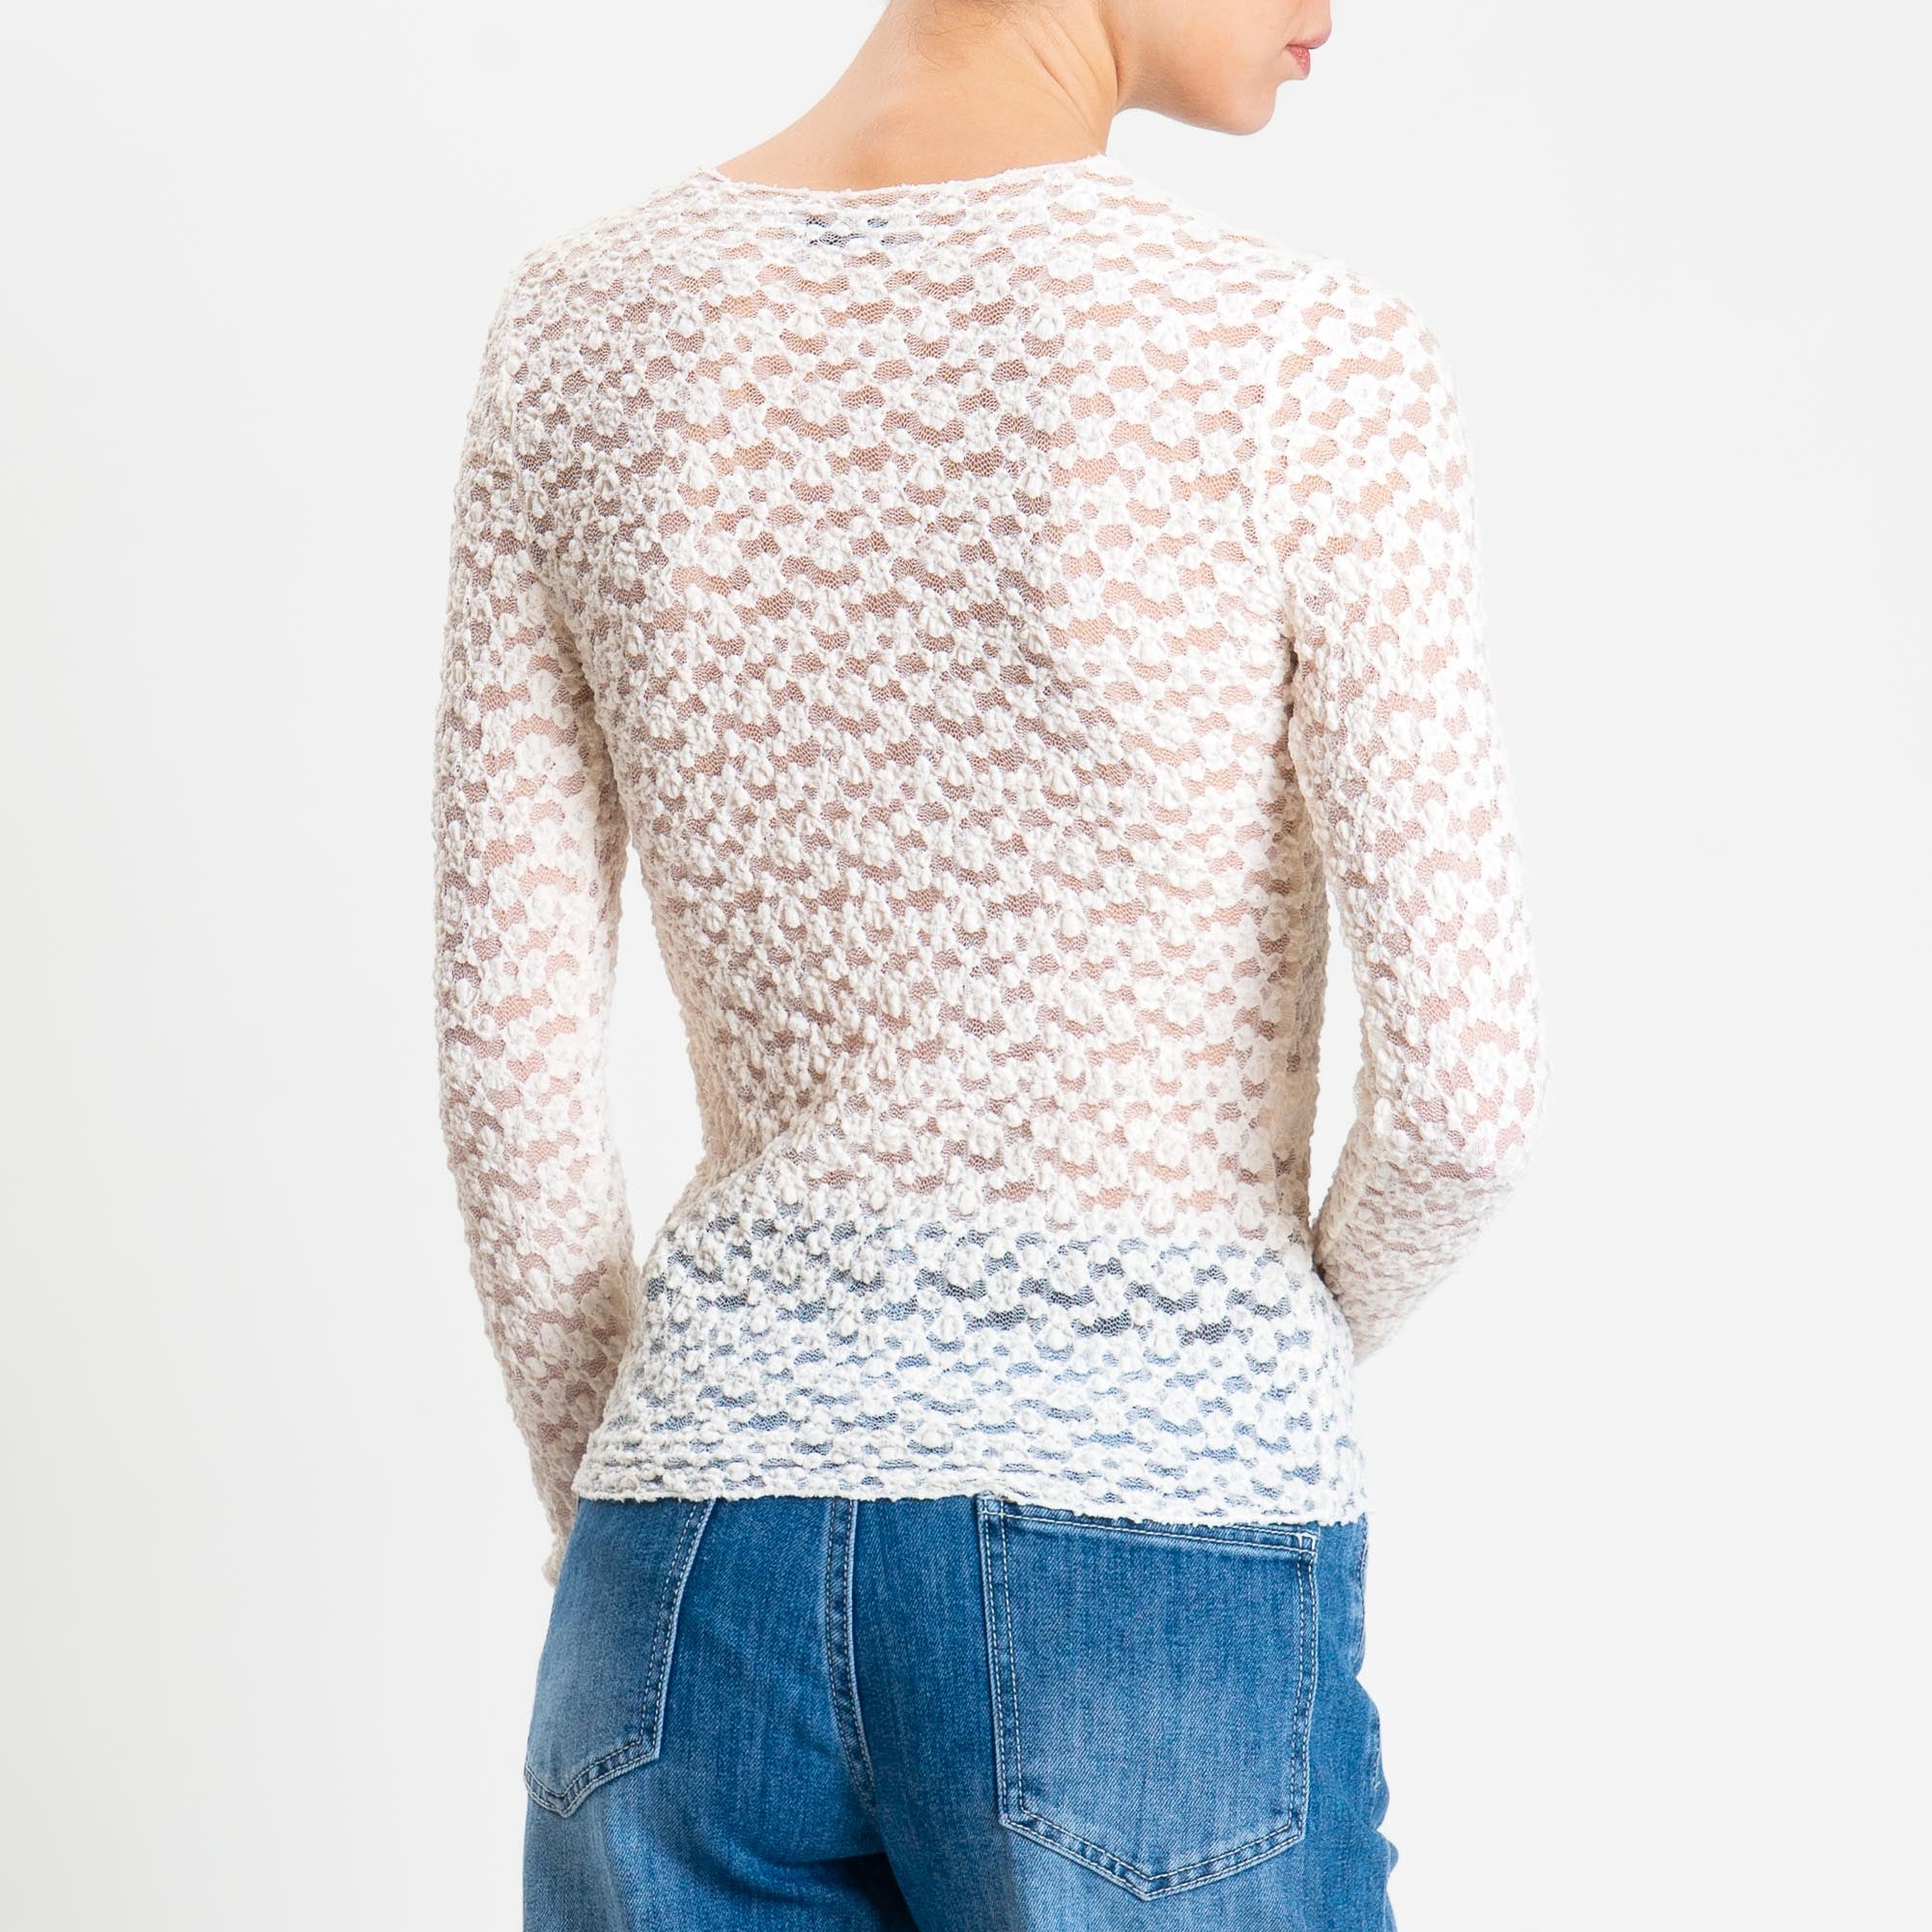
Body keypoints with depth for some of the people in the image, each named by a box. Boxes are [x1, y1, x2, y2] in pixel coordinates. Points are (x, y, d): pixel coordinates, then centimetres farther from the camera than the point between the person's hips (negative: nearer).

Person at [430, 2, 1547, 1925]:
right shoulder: (1307, 364, -11)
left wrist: (613, 1524, 15)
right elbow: (1462, 1080, -11)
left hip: (708, 1607, 4)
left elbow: (504, 1050, 3)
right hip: (1154, 1587, -4)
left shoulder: (580, 321, 2)